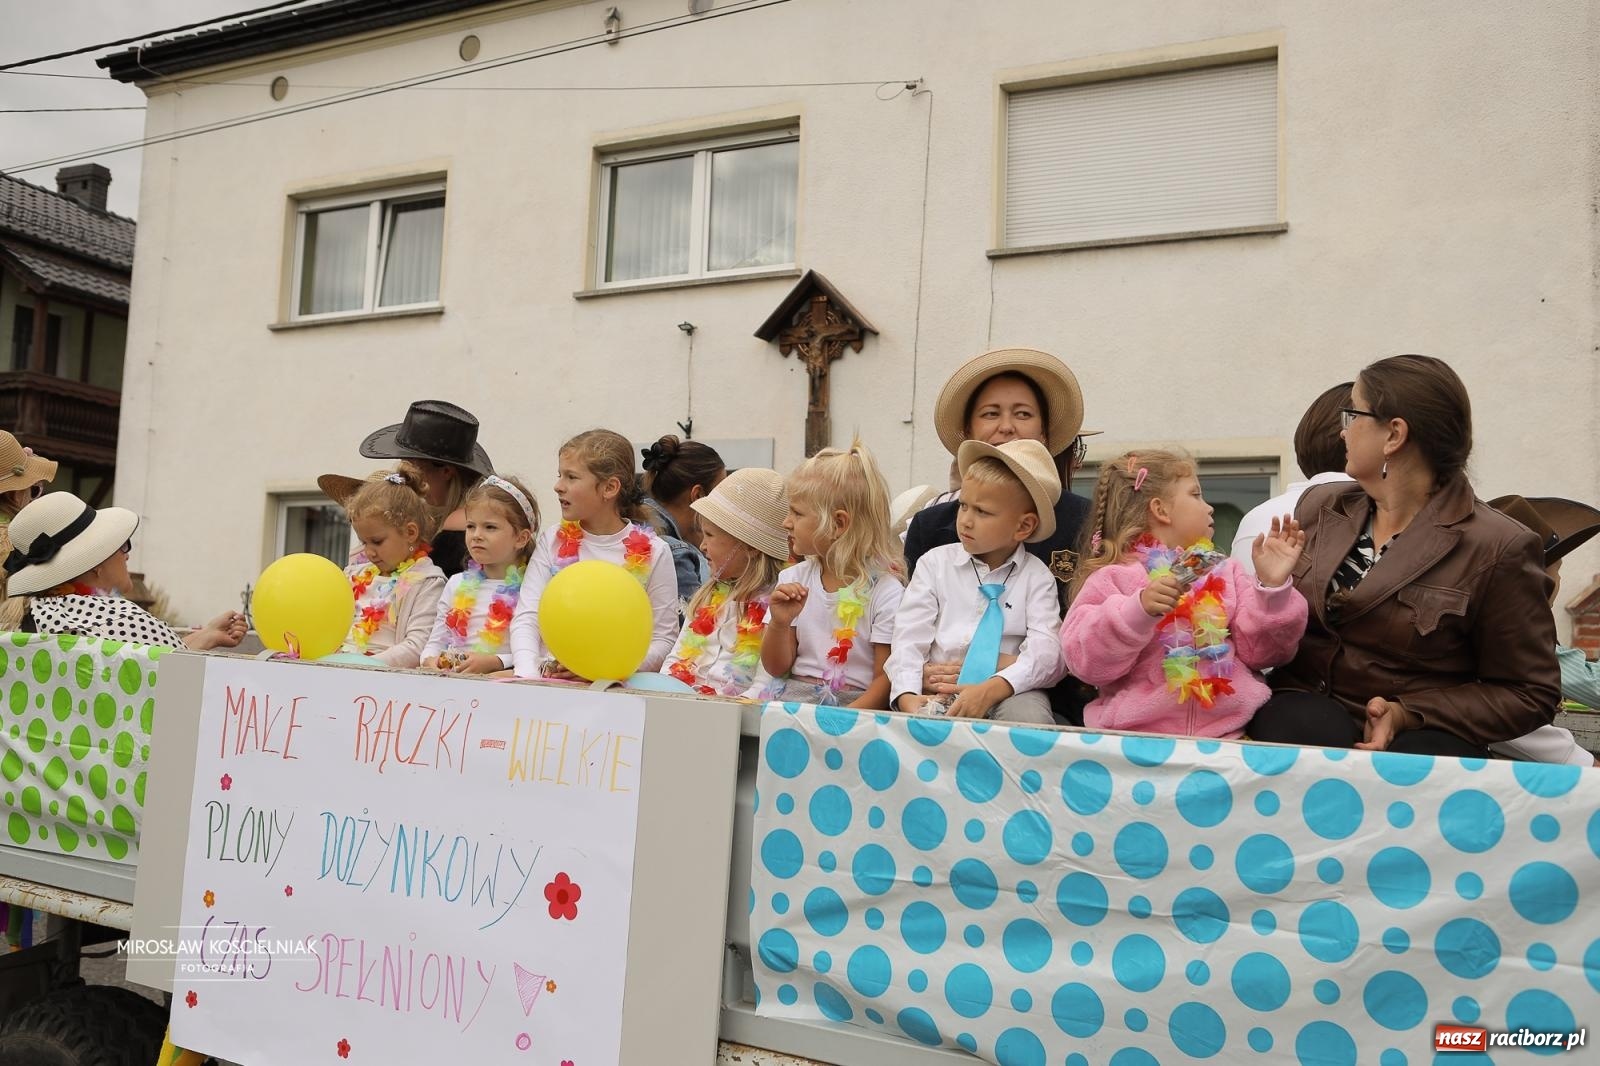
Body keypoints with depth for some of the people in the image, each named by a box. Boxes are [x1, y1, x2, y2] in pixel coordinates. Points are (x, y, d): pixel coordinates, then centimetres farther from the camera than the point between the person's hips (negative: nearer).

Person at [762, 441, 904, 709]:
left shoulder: (886, 592, -6)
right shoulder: (792, 580, 9)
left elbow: (886, 681, -4)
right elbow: (776, 667, 12)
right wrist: (779, 624, -7)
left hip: (856, 706, -4)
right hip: (792, 695, 4)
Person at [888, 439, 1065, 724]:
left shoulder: (1036, 576, 5)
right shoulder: (936, 563, 7)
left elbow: (1047, 650, -9)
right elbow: (909, 638, -1)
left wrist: (991, 690, -26)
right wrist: (908, 696, -21)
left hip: (1009, 692, 0)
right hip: (939, 691, 0)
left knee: (1029, 713, -33)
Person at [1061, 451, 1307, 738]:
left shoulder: (1224, 572, 17)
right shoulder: (1113, 577, 4)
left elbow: (1257, 652, 10)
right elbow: (1086, 660, -8)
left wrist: (1272, 586, -3)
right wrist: (1139, 610, -21)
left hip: (1229, 730, 4)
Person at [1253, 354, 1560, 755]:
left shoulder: (1498, 548, -6)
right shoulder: (1318, 507, 10)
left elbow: (1529, 693, -2)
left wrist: (1407, 715, -14)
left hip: (1422, 734, -3)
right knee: (1309, 725, -32)